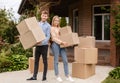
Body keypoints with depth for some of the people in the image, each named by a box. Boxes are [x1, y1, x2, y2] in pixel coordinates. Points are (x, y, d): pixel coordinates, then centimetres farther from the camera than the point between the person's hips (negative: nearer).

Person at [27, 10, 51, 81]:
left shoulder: (48, 26, -4)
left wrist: (42, 42, -24)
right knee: (36, 61, 8)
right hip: (37, 45, 5)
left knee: (45, 61, 4)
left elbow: (48, 36, -10)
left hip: (44, 45, -4)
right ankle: (34, 76, 15)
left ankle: (44, 76, 14)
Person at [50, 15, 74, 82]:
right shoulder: (52, 28, -1)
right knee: (56, 61, 1)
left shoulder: (59, 28, 19)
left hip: (61, 45, 6)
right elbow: (54, 38, -11)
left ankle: (67, 76, 8)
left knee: (65, 60, 2)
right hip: (55, 45, -6)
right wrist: (61, 42, -21)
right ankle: (57, 76, 11)